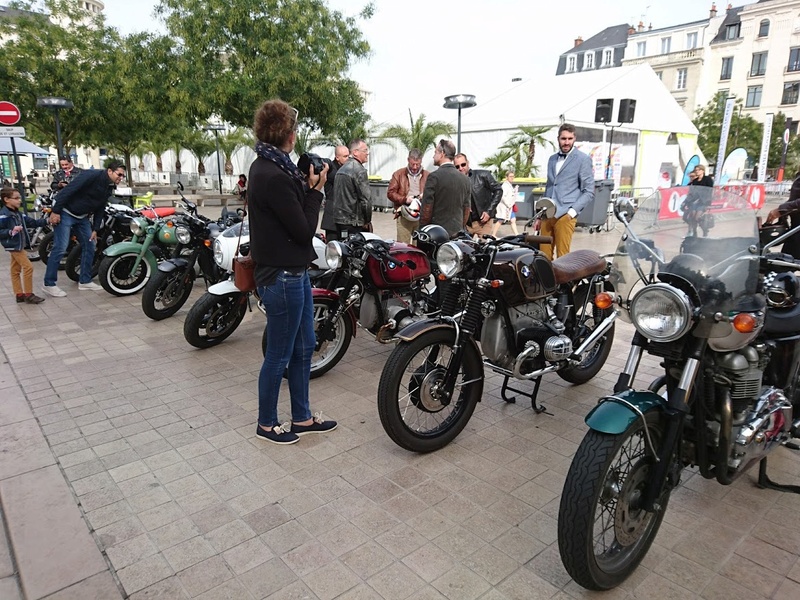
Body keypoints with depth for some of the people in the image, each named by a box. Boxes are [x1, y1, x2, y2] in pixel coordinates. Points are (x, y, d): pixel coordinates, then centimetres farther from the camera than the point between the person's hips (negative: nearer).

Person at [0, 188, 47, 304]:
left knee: (16, 270, 12)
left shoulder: (18, 214, 10)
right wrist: (11, 231, -31)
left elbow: (32, 222, 16)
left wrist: (46, 220, 7)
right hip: (14, 245, -9)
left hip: (19, 245, 9)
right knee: (28, 267, -12)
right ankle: (28, 294, -6)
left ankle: (19, 294, 17)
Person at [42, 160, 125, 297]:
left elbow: (100, 208, 11)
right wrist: (55, 211, -25)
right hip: (66, 213, -9)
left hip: (82, 217, 9)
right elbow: (68, 190, -25)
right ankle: (49, 284, -2)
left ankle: (84, 281, 17)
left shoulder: (109, 187, 4)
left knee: (89, 247, 7)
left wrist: (95, 228, 7)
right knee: (60, 248, -10)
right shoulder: (91, 176, -23)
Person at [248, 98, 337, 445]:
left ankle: (302, 417, 33)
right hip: (282, 277, -10)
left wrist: (306, 186, 1)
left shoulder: (267, 166, 10)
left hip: (294, 273, 10)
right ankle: (266, 424, 27)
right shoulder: (273, 176, -22)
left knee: (304, 347, 18)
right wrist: (315, 191, -9)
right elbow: (304, 230, -19)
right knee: (279, 356, 6)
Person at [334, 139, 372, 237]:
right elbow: (365, 199, -16)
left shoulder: (341, 169, 15)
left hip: (339, 219, 9)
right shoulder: (359, 170, -13)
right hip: (354, 223, -9)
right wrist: (367, 221, -4)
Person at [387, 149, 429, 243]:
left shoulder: (428, 176, 12)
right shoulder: (398, 174, 8)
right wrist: (404, 199, -12)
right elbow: (390, 193, 3)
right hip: (404, 217, -2)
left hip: (423, 217, 2)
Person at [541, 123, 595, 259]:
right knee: (544, 254, 4)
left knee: (563, 256, -5)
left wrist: (572, 211, -14)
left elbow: (589, 191, -4)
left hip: (565, 215, -5)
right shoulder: (552, 159, 17)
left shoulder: (583, 159, 0)